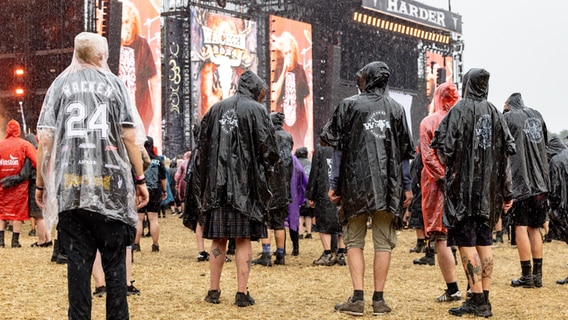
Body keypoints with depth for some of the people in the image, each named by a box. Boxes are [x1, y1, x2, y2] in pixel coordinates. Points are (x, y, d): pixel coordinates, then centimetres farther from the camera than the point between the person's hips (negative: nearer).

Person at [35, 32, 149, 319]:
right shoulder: (114, 84, 6)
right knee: (114, 260, 6)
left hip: (69, 187, 1)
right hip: (111, 187, -1)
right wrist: (140, 179, 6)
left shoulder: (60, 85, 9)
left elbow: (45, 139, 3)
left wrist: (41, 184, 9)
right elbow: (130, 136, 1)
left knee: (78, 260, 4)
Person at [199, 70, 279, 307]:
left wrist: (207, 182, 16)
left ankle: (214, 291, 13)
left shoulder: (216, 109, 9)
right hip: (245, 183, -4)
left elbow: (203, 145, 11)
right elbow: (268, 148, -8)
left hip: (217, 183, 4)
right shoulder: (255, 110, -4)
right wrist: (266, 167, 13)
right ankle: (242, 294, 0)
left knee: (218, 240, 10)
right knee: (243, 239, 1)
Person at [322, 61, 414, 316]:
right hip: (388, 185, 2)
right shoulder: (396, 108, 7)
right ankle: (379, 299, 7)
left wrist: (334, 184, 3)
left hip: (355, 182, -2)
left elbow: (338, 147, -1)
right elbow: (405, 151, 9)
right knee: (383, 242, 7)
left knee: (354, 240, 7)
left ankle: (357, 298, -1)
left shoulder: (349, 105, 0)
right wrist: (406, 186, 14)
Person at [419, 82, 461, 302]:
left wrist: (443, 177, -10)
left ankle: (452, 289, -4)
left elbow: (428, 156, -8)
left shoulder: (428, 122, 0)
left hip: (437, 185, -3)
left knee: (441, 238, 0)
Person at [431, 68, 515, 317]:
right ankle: (485, 300, 11)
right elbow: (507, 152, 8)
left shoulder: (460, 110, -7)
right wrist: (507, 192, 12)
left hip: (463, 184, -6)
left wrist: (448, 165, 11)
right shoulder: (494, 113, 8)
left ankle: (478, 301, -6)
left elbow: (446, 147, -13)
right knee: (484, 241, 9)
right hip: (488, 187, 6)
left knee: (466, 242, -4)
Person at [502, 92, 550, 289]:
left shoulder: (508, 118, -4)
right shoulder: (537, 116, 12)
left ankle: (527, 275, -3)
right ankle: (538, 275, 11)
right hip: (540, 181, 5)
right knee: (535, 228, 10)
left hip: (520, 180, -5)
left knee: (521, 227, -2)